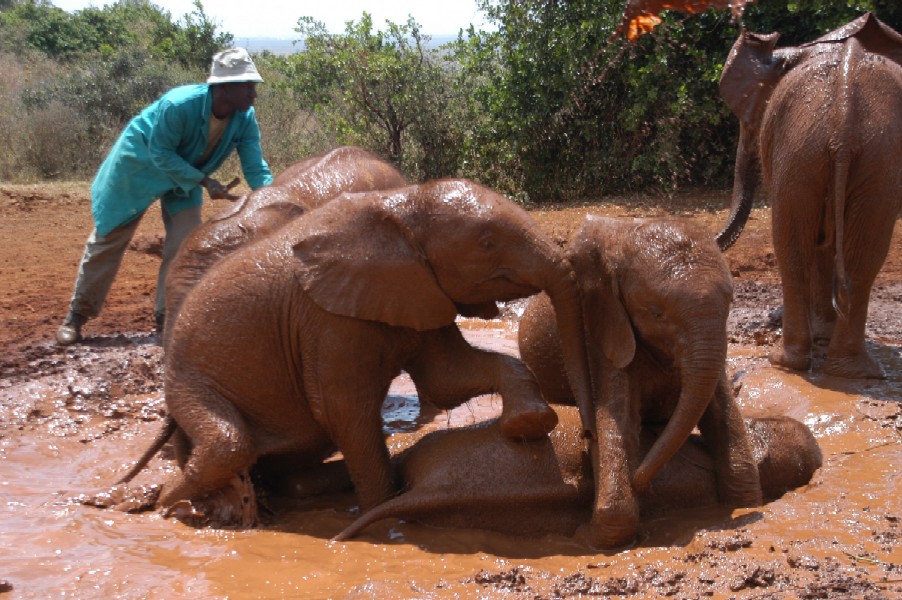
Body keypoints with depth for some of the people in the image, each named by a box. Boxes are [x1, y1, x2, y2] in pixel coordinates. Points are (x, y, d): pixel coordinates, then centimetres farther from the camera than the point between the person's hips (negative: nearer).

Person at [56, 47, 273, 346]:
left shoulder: (245, 118, -22)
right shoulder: (178, 105, -39)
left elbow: (256, 169, -20)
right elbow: (160, 154, -29)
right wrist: (204, 181, -33)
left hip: (186, 176, 5)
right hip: (138, 163, -5)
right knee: (107, 240, 4)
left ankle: (167, 315, 8)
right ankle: (77, 314, 17)